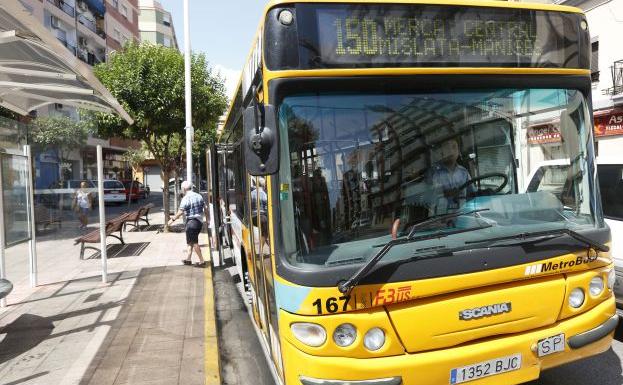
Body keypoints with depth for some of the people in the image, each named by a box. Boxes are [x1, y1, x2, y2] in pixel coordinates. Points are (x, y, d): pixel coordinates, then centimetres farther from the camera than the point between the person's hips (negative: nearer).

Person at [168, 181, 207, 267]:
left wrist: (173, 219, -8)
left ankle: (202, 261, -2)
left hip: (191, 222, -8)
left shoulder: (186, 198, -14)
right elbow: (205, 209, 11)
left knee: (194, 242, -1)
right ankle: (188, 259, 25)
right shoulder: (199, 196, 9)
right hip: (200, 221, 8)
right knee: (191, 241, 19)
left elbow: (180, 212, -18)